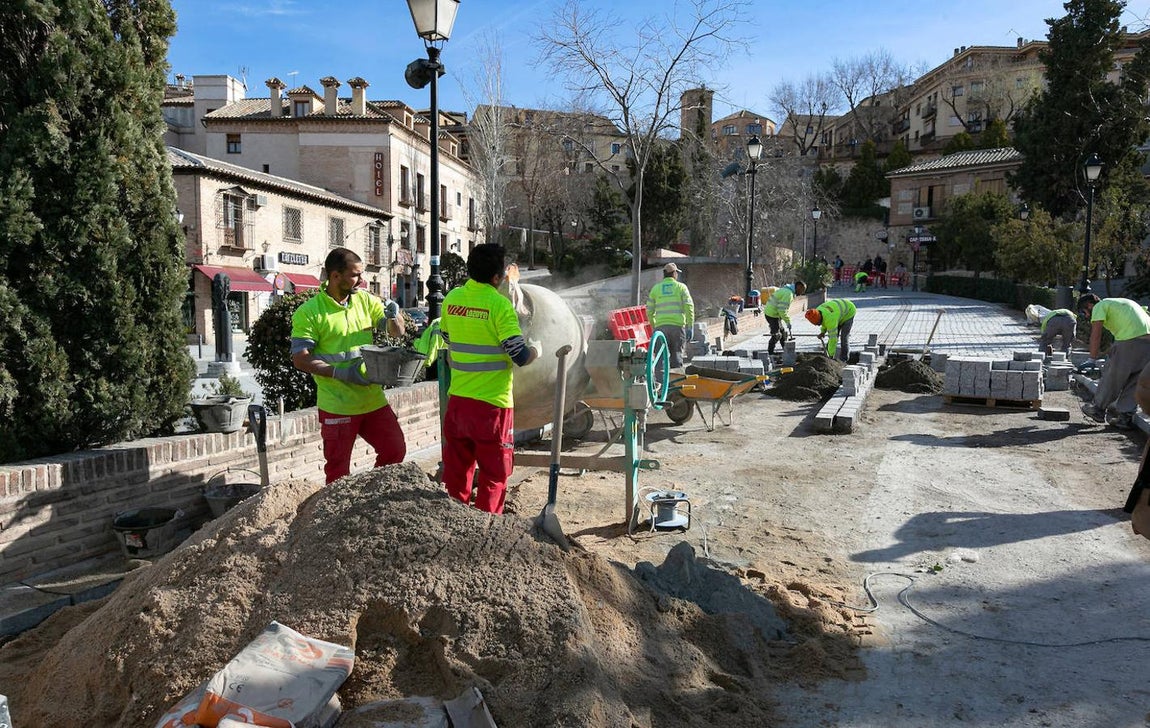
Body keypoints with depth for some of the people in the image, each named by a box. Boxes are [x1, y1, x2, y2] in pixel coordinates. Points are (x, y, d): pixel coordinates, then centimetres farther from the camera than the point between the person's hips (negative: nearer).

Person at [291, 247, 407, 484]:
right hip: (337, 407, -5)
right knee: (338, 472, 5)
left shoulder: (365, 300, 6)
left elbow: (397, 332, 10)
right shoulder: (309, 312, -10)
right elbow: (300, 359, -12)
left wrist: (394, 316, -13)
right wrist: (339, 372, -23)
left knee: (395, 451, 12)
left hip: (373, 400, 5)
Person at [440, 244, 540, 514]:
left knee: (456, 470, 15)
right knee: (494, 474, 7)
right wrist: (536, 349, 4)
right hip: (491, 403, -5)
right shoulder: (500, 304, -15)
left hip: (457, 400, 6)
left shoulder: (452, 298, 2)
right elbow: (521, 357, -16)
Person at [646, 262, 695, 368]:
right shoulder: (681, 287, 6)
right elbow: (689, 307, -4)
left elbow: (649, 311, 11)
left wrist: (654, 327, 22)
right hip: (678, 325, -1)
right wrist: (690, 327, -2)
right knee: (677, 354, 5)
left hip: (661, 326, 1)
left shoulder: (655, 288, 12)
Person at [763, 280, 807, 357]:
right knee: (776, 335, -2)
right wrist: (788, 322, -16)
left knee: (784, 332, 16)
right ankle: (770, 353, 7)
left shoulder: (786, 290, 13)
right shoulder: (788, 294, -20)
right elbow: (782, 310, -25)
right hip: (772, 314, -10)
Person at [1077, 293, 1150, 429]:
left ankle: (1098, 409, 19)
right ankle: (1125, 416, 17)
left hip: (1130, 339, -8)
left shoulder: (1099, 306, 7)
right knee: (1134, 380, 14)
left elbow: (1096, 335, -2)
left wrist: (1092, 360, 3)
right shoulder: (1118, 303, 32)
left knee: (1112, 376, 7)